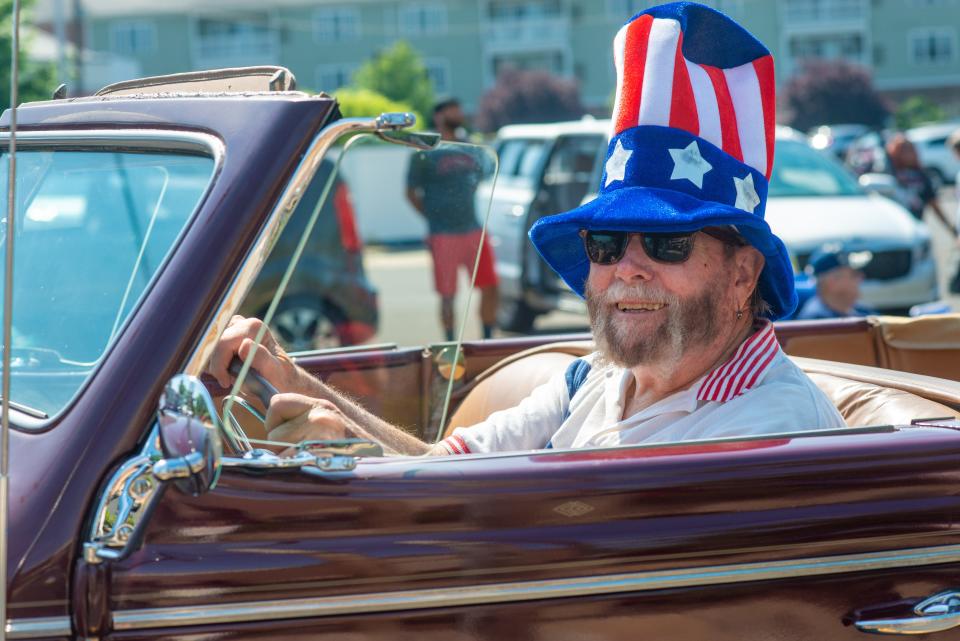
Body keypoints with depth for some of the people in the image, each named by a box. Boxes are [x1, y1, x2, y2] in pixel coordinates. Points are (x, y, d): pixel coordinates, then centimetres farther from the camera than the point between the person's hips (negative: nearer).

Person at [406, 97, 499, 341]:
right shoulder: (425, 152, -2)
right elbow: (412, 192, 2)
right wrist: (434, 217, 2)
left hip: (474, 231, 5)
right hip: (444, 236, -5)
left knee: (490, 287, 3)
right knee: (447, 295, 1)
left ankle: (488, 340, 15)